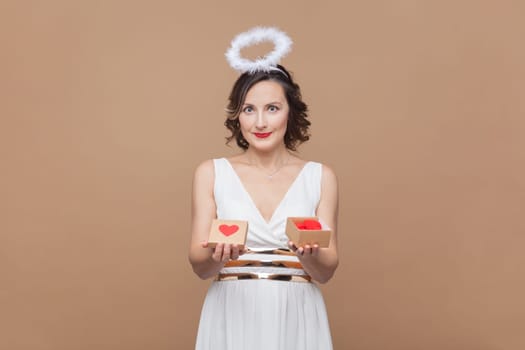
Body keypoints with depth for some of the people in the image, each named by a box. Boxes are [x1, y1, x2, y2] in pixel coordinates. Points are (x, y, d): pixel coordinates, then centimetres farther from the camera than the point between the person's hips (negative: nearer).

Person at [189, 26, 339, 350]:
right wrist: (218, 256, -23)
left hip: (297, 319, 0)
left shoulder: (321, 177, 1)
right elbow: (200, 266, -2)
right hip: (233, 318, 0)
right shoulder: (211, 173, 0)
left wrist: (311, 255, -22)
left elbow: (326, 272, -2)